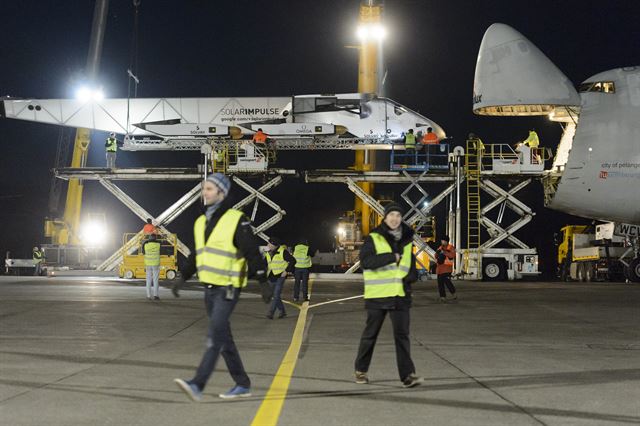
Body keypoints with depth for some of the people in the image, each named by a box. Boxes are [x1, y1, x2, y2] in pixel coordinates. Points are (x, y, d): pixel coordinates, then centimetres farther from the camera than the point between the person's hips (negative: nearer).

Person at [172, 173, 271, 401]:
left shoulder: (237, 220, -10)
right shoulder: (201, 222, 13)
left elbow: (253, 253, -10)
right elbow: (197, 254, 22)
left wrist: (263, 282, -10)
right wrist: (183, 278, 15)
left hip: (228, 288, -8)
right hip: (209, 288, 8)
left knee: (215, 336, -15)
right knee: (224, 338, 11)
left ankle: (197, 385, -22)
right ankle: (242, 385, 20)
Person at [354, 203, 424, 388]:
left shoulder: (407, 240, 11)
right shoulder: (373, 238, -4)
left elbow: (412, 267, 19)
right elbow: (365, 261, -18)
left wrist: (408, 277, -3)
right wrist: (392, 257, -19)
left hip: (400, 295, 3)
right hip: (377, 295, -3)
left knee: (402, 335, -3)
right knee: (370, 335, 9)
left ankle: (408, 375, -4)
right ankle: (361, 370, 25)